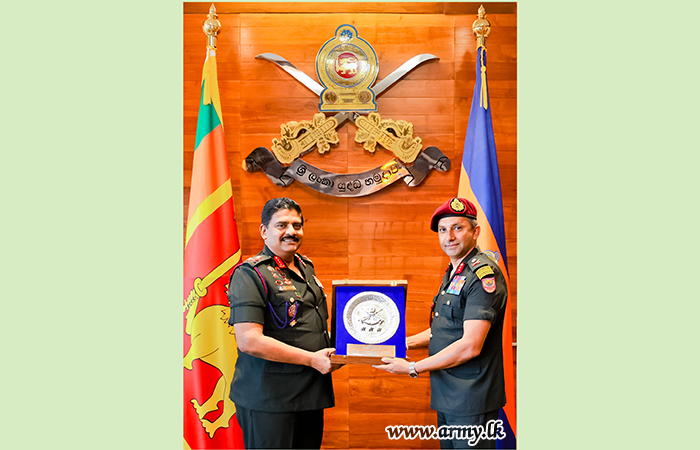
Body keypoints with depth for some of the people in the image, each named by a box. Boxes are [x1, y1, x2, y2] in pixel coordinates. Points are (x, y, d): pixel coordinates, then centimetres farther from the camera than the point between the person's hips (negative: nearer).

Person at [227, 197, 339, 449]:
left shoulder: (306, 268, 14)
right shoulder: (249, 274, -12)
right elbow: (249, 340, -22)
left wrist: (332, 352, 9)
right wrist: (312, 359, -18)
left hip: (311, 395, 8)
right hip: (268, 400, -8)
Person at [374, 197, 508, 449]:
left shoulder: (484, 274, -17)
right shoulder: (453, 273, 14)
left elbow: (470, 345, -23)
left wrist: (413, 368, -17)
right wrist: (408, 342, 7)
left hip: (471, 400, -9)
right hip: (447, 397, 9)